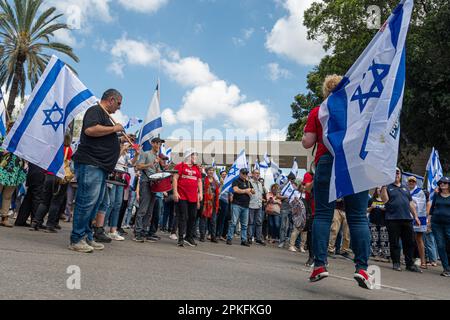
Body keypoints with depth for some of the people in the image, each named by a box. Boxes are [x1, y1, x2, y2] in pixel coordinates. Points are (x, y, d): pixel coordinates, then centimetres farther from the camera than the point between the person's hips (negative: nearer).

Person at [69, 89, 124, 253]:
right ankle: (76, 240, -4)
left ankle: (87, 238, 16)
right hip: (90, 164, -10)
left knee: (94, 204, 11)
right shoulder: (95, 110, -5)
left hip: (101, 166, 10)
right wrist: (115, 128, -14)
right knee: (87, 201, -10)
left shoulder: (105, 116, 25)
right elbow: (90, 129, -24)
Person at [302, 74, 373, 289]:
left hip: (327, 162, -1)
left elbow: (307, 143, 1)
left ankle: (319, 265, -3)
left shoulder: (317, 112, 7)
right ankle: (362, 268, -4)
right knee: (358, 217, 2)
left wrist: (306, 136, 21)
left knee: (322, 214, 2)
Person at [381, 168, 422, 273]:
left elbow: (411, 203, 21)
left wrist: (415, 216, 16)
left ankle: (410, 264, 13)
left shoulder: (405, 188, 21)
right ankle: (396, 263, 10)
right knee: (394, 243, 1)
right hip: (393, 219, -4)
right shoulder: (388, 187, 5)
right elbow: (385, 200, -8)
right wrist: (384, 187, -16)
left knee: (410, 242, 5)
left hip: (407, 218, 5)